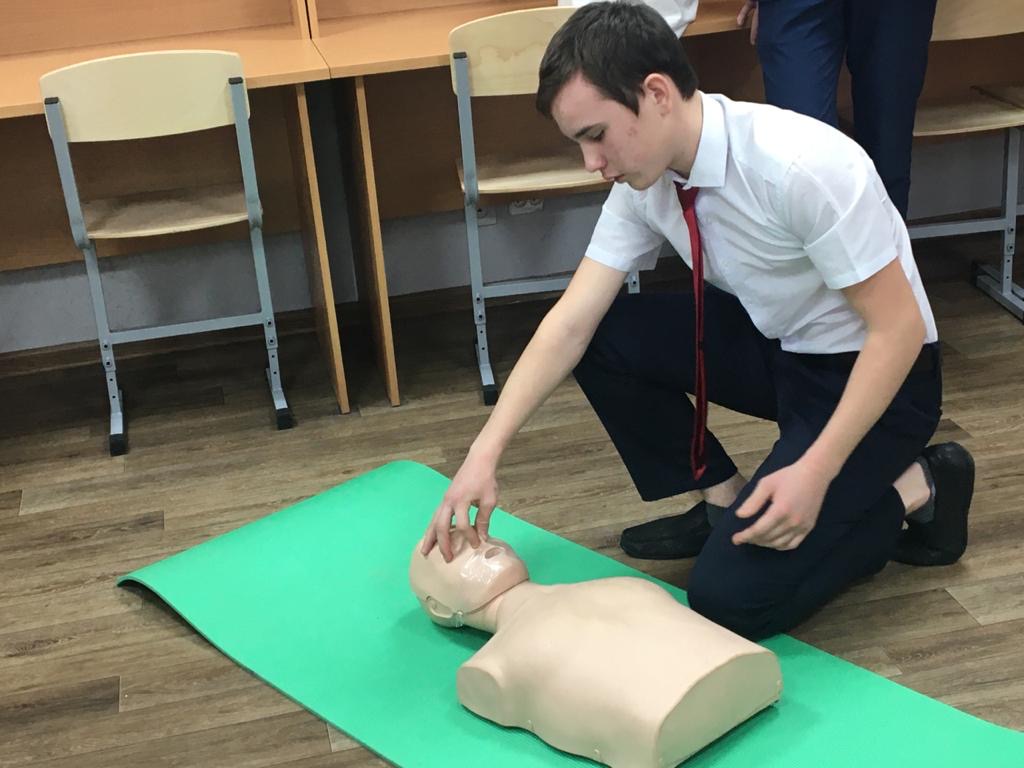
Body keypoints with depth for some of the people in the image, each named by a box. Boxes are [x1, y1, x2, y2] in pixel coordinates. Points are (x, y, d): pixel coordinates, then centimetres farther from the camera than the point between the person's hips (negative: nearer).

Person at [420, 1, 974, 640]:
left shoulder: (803, 169, -31)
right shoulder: (644, 178, -10)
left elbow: (899, 330, -26)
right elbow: (573, 321, -10)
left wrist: (816, 471, -31)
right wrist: (486, 453, -17)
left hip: (874, 374, -7)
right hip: (774, 346, 7)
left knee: (730, 597, -17)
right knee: (604, 339, -10)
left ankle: (915, 490, 4)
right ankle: (723, 500, 6)